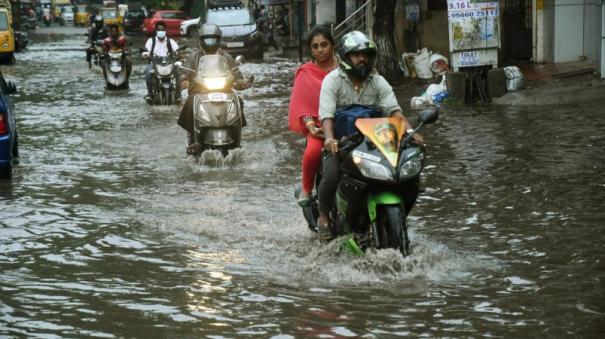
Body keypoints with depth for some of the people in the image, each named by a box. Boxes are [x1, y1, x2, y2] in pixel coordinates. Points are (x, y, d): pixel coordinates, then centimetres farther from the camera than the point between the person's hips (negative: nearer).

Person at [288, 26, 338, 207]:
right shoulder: (305, 73, 11)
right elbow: (302, 103, 3)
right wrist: (310, 125, -14)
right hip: (319, 122, -1)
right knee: (313, 151, -33)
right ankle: (306, 189, -8)